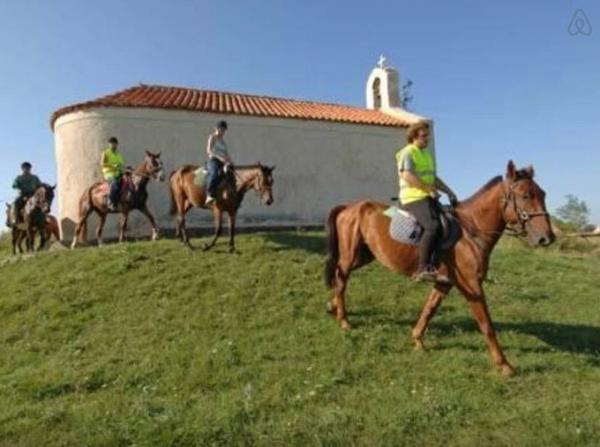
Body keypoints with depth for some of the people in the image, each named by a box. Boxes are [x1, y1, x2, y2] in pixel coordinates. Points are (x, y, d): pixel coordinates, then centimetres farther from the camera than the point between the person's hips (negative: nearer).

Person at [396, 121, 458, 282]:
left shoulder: (426, 154, 24)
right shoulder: (408, 153, -5)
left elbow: (434, 178, 26)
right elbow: (408, 176, -21)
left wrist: (449, 192, 14)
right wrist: (429, 189, -20)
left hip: (428, 198, 10)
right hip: (413, 198, -10)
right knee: (433, 226, -29)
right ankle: (423, 269, -29)